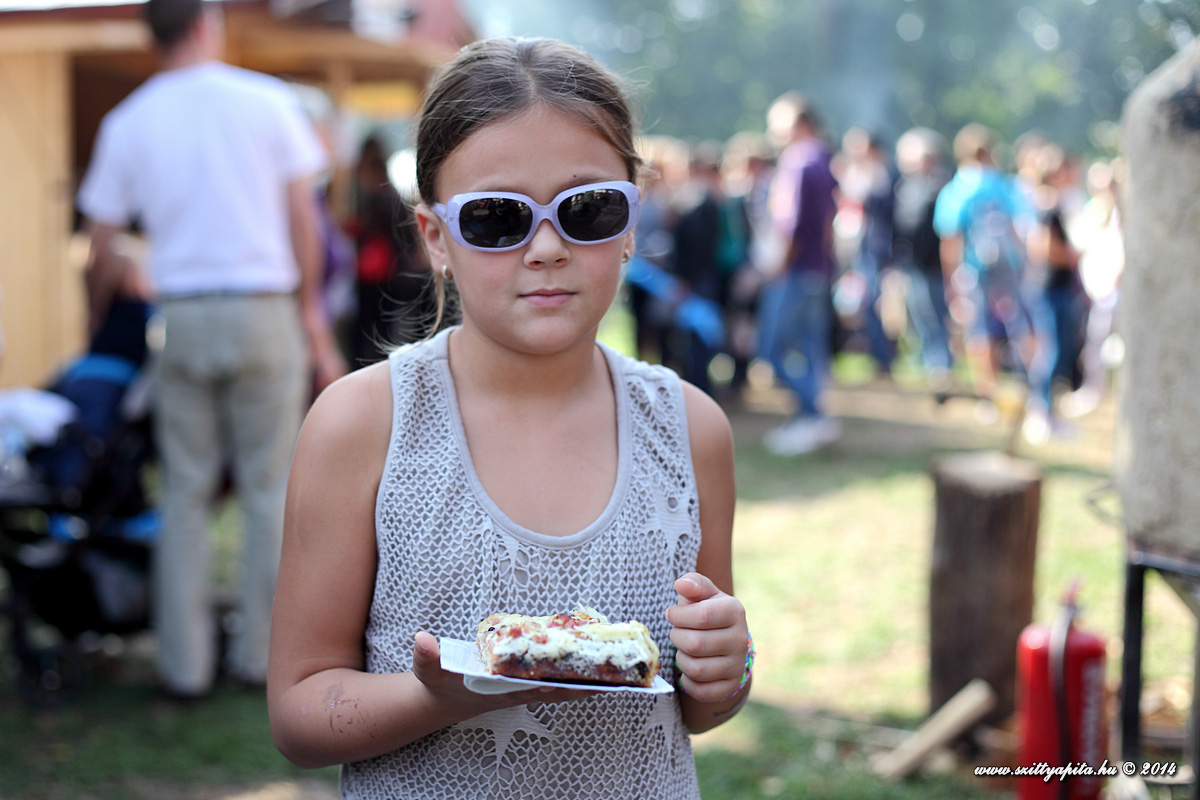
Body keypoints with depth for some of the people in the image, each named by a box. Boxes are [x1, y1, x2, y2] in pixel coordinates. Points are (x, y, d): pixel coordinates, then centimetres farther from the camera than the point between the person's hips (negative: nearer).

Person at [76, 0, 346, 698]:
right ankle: (264, 654, 9)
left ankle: (186, 664, 10)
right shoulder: (267, 100, -1)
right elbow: (303, 215, -1)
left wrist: (102, 328, 20)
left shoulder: (128, 122, 5)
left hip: (183, 317, 2)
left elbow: (104, 247, 6)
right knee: (272, 489, 6)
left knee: (187, 493, 8)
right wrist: (312, 312, 7)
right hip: (264, 309, -2)